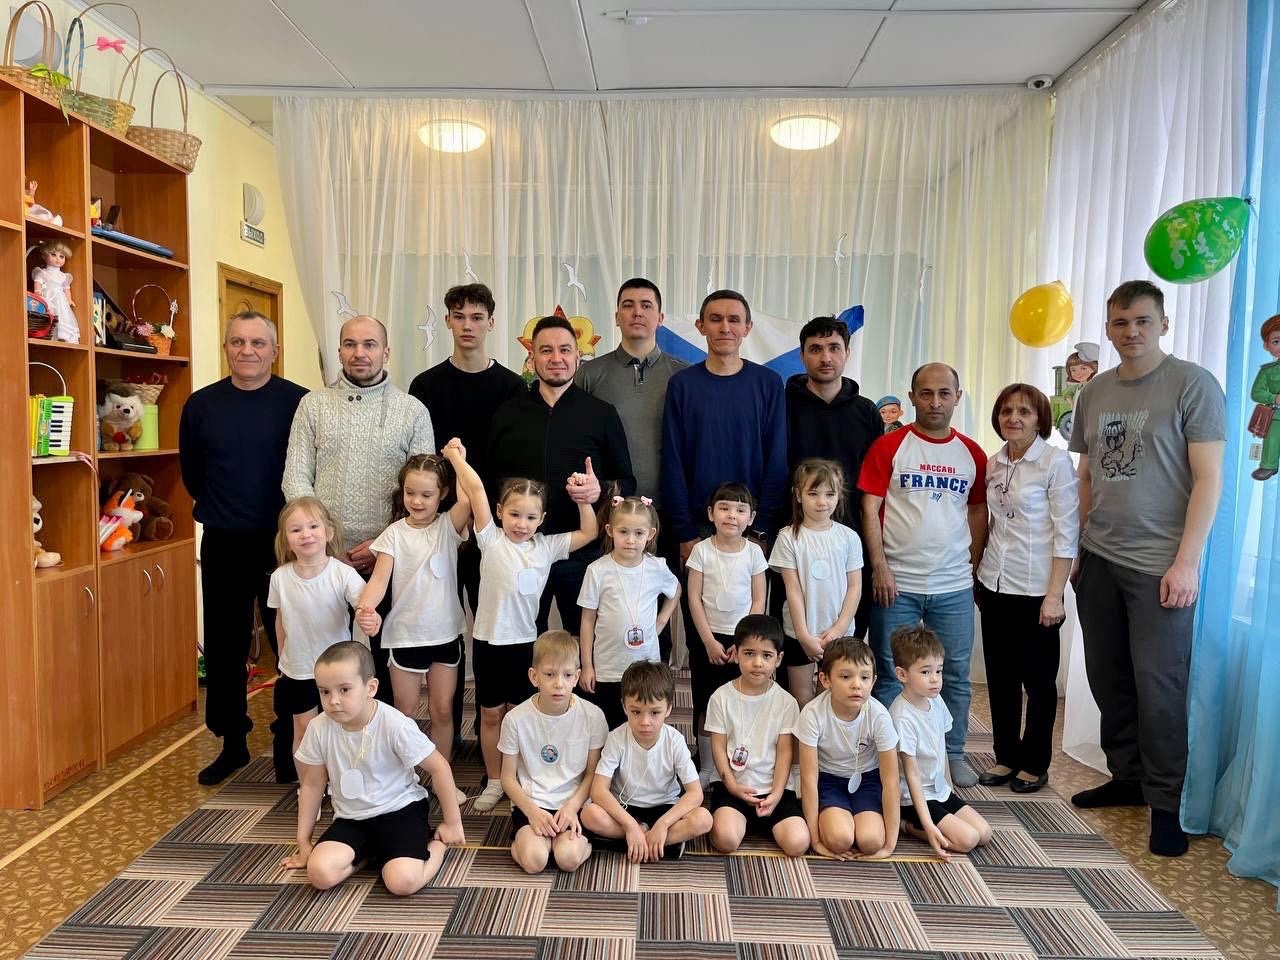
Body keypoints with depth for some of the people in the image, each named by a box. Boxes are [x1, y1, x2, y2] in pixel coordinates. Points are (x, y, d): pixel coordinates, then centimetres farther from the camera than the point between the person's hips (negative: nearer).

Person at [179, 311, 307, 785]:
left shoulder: (298, 401, -7)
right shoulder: (201, 404, 2)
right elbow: (191, 472, 13)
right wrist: (220, 511, 15)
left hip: (285, 542, -3)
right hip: (223, 545, 3)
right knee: (224, 647, 11)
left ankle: (290, 746, 18)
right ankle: (232, 743, 27)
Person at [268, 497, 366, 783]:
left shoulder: (343, 573, -20)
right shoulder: (280, 577, -10)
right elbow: (281, 621, 5)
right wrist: (283, 659, 13)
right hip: (297, 669, 2)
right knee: (303, 728, 12)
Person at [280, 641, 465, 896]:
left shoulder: (395, 725, -22)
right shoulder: (319, 729, -12)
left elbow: (438, 768, -12)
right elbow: (312, 784, 4)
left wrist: (452, 823, -5)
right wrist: (303, 842, 10)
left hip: (400, 810, -4)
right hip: (351, 818, 4)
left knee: (402, 881, -26)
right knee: (320, 873, -23)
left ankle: (434, 845, 6)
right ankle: (370, 852, 7)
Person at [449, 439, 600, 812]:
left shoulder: (546, 547, 1)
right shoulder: (491, 539, -8)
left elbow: (589, 533, 2)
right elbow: (476, 489, -16)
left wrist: (582, 497, -7)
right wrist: (456, 457, -12)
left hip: (525, 642, 1)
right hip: (489, 641, -1)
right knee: (491, 714, 12)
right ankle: (494, 782, 27)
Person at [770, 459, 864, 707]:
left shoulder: (849, 537, -1)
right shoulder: (789, 537, -6)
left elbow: (855, 587, 0)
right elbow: (793, 590, -8)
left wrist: (838, 629, -9)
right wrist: (804, 635, -12)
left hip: (839, 633, 1)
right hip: (800, 633, -1)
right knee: (802, 701, 8)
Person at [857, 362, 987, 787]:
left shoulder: (972, 454, 7)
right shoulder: (889, 446, -3)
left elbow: (977, 513, 14)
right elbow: (869, 508, -6)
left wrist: (974, 566, 7)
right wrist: (879, 566, -11)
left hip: (954, 585, 3)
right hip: (897, 583, -3)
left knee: (956, 674, 10)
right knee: (890, 674, 5)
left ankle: (954, 753, 25)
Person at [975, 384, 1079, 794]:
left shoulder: (1056, 462, -9)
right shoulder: (994, 464, 7)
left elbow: (1066, 533, -11)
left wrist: (1055, 594, -15)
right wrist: (978, 578, 11)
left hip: (1036, 590, -5)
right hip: (994, 586, 5)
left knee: (1038, 680, 8)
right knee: (1000, 676, 12)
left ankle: (1035, 764, 22)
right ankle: (1005, 756, 26)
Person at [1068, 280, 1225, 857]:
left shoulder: (1193, 385, -5)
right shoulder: (1094, 393, 11)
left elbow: (1208, 479, -9)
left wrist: (1187, 561, -13)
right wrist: (1075, 546, 11)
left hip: (1160, 565, -5)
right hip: (1098, 560, 5)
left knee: (1158, 686, -1)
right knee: (1108, 679, 11)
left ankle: (1166, 803, 14)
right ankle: (1128, 778, 28)